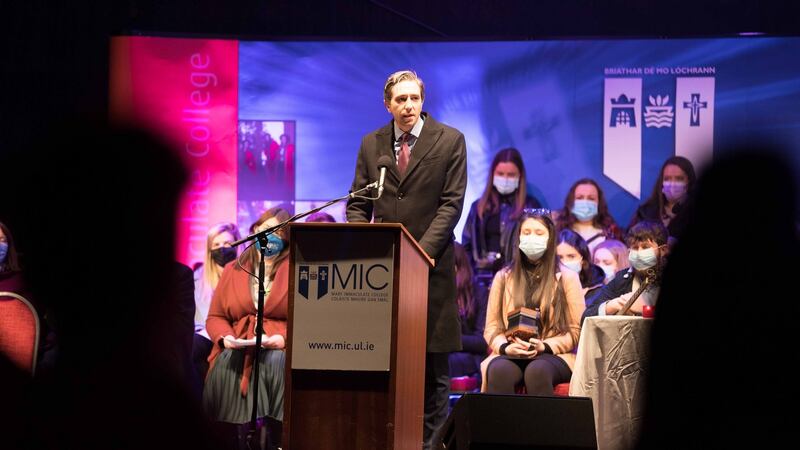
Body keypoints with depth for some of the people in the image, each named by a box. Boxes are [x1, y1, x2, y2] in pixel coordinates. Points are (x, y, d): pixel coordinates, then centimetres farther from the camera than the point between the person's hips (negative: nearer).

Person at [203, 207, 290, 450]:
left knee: (278, 362, -37)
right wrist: (225, 337, -7)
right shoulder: (232, 270, 18)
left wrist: (284, 337, -19)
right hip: (237, 347, 2)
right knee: (226, 363, -32)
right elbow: (215, 317, 16)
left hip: (279, 346, -2)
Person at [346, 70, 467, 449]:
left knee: (432, 360, 2)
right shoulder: (371, 144, 11)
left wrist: (421, 251, -15)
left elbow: (452, 203, -4)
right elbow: (358, 204, 11)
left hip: (431, 265, -2)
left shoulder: (450, 141, 2)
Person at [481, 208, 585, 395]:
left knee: (537, 371, -38)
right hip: (510, 355, 1)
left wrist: (544, 347, -11)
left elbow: (576, 331, 6)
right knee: (499, 370, -35)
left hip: (553, 355, -1)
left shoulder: (567, 278, 12)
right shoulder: (503, 278, 18)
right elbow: (491, 327, 12)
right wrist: (506, 348, -10)